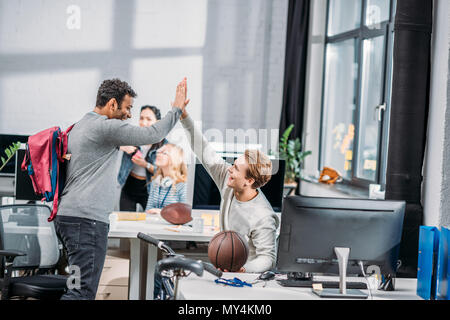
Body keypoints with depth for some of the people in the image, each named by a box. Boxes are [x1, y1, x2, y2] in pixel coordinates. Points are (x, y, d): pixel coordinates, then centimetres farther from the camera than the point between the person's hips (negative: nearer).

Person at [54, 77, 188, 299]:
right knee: (83, 291, -14)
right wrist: (177, 108, 5)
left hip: (66, 214, 11)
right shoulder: (106, 127, -9)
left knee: (81, 286, 11)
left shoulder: (79, 127, 22)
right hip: (86, 218, -11)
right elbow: (153, 135, -8)